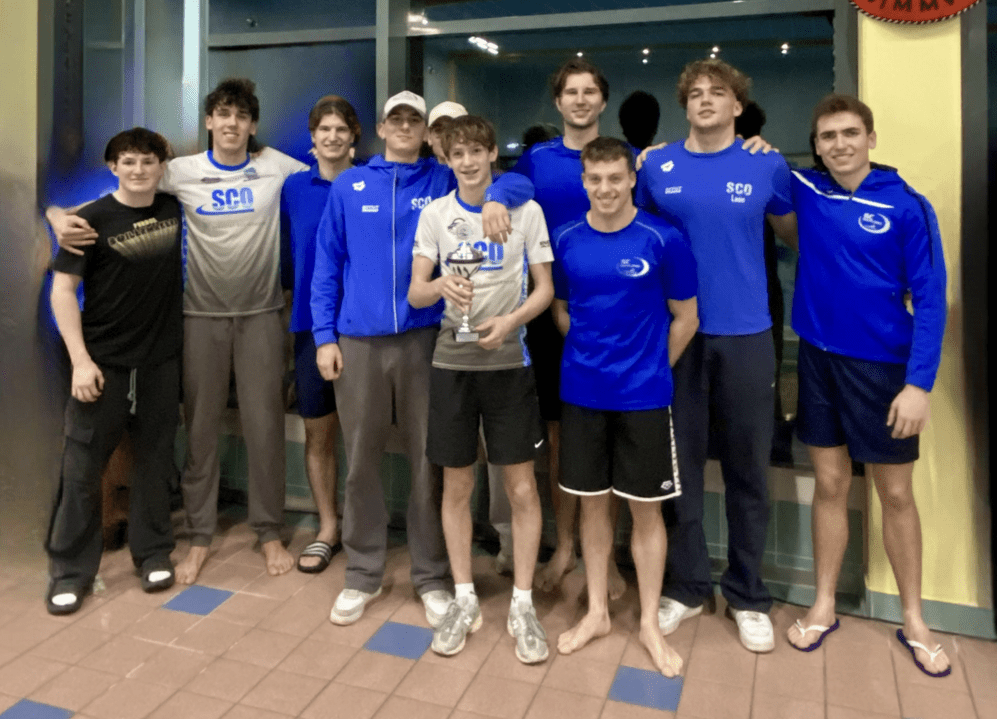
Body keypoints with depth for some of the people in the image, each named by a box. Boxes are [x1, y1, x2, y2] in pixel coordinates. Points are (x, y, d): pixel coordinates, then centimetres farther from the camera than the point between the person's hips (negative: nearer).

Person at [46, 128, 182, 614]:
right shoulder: (93, 220, -3)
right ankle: (71, 570, 14)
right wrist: (80, 360, -12)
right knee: (81, 466, 1)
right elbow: (62, 290, -5)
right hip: (103, 363, -2)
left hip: (161, 361, 2)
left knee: (155, 461, 9)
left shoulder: (176, 210, 4)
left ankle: (153, 552, 24)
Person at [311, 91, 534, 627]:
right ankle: (362, 575, 23)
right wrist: (324, 335, 0)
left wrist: (495, 198, -20)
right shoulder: (348, 186, 9)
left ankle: (432, 577, 19)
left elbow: (520, 184, 2)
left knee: (428, 462, 5)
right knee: (361, 463, 7)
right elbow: (326, 266, 8)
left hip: (424, 338, 0)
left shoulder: (445, 182, 7)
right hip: (358, 340, 1)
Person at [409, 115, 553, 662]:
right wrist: (442, 285, -23)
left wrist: (510, 320, -17)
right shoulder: (434, 215, 5)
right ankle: (464, 602, 24)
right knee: (457, 486, 9)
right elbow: (415, 294, 0)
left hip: (508, 360, -1)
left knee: (521, 488, 2)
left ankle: (522, 606, 17)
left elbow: (544, 289, 2)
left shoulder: (526, 211, 2)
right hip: (452, 360, 2)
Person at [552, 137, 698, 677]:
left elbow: (685, 317, 1)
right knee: (592, 503, 13)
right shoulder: (566, 241, 0)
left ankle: (649, 623, 25)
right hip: (581, 394, 3)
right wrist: (590, 354, 5)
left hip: (643, 397, -2)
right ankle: (596, 612, 30)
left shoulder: (663, 240, -8)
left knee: (645, 508, 8)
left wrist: (650, 368, 2)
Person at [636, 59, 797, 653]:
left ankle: (748, 595, 25)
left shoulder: (767, 166, 2)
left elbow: (793, 233, 16)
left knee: (748, 469, 7)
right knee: (680, 462, 9)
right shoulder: (656, 167, 4)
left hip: (746, 334, 0)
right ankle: (687, 586, 26)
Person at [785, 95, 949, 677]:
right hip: (819, 358, 3)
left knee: (896, 494, 8)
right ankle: (824, 606, 24)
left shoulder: (907, 206, -10)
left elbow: (930, 298, -10)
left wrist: (920, 382, -16)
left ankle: (914, 621, 25)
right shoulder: (804, 191, 0)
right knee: (831, 485, 11)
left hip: (884, 365, -2)